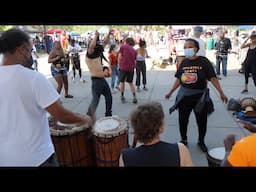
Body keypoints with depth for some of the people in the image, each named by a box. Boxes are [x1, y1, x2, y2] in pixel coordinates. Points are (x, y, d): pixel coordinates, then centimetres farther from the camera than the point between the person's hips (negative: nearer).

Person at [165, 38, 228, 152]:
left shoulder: (203, 61, -9)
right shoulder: (184, 62, 2)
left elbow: (212, 78, -11)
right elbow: (178, 79, 8)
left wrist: (221, 93, -18)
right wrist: (171, 92, 9)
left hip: (200, 96, -3)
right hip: (184, 96, 3)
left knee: (202, 121, 11)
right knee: (182, 120, 11)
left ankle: (201, 141, 35)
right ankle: (183, 140, 33)